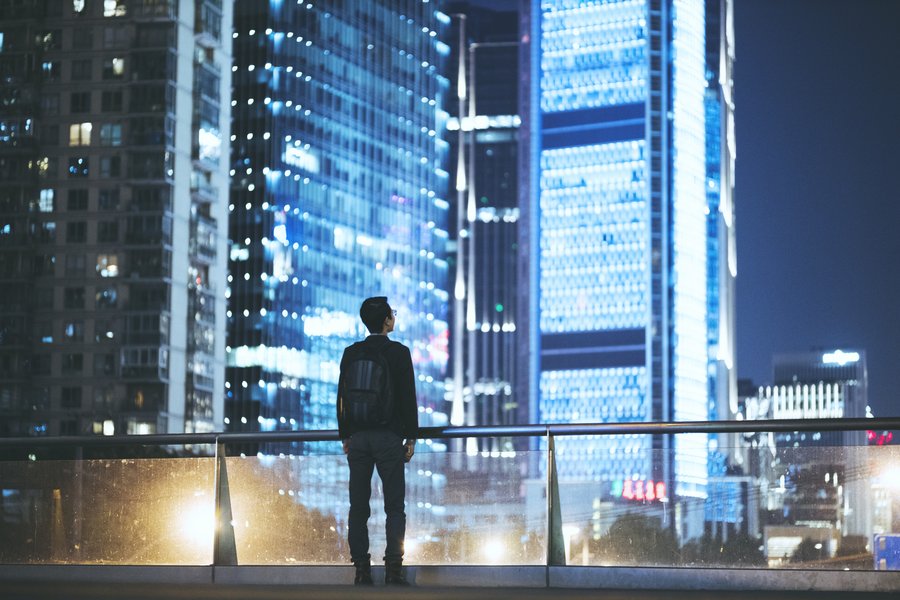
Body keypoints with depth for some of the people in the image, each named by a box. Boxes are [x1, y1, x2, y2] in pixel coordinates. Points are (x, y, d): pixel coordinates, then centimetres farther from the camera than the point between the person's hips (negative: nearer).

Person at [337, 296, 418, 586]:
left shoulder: (351, 353, 5)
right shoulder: (399, 352, -5)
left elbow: (341, 398, 7)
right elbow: (408, 397, -6)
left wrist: (345, 436, 14)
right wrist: (411, 437, 1)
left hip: (358, 437, 3)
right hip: (389, 437, -3)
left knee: (358, 507, 4)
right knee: (394, 506, 1)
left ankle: (361, 570, 2)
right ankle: (393, 568, -6)